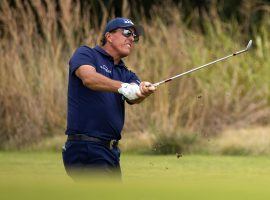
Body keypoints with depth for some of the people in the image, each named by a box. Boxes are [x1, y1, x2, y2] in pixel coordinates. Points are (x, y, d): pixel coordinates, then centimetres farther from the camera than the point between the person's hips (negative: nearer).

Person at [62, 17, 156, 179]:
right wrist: (122, 87, -36)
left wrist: (143, 91, -29)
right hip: (86, 148, -8)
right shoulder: (86, 54, 2)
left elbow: (133, 98, -4)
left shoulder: (126, 74, 19)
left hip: (111, 152, 8)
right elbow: (88, 77, -21)